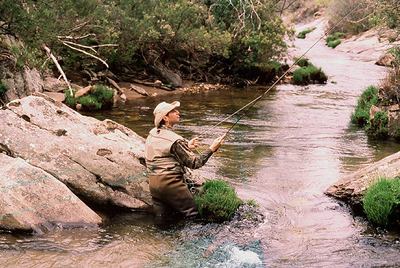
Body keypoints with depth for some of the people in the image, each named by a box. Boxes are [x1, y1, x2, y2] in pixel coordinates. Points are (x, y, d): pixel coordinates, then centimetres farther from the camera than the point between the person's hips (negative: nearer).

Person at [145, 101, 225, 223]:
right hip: (170, 182, -8)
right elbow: (194, 163, -11)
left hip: (153, 182, 8)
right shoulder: (175, 140, -15)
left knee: (160, 219, 14)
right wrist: (212, 148, -5)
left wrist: (186, 146, 22)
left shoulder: (152, 133, 9)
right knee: (193, 215, -1)